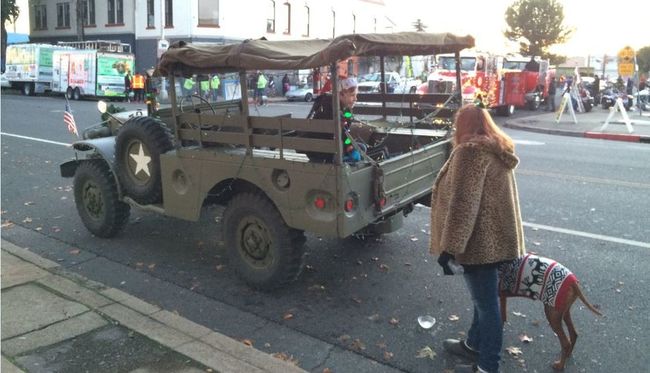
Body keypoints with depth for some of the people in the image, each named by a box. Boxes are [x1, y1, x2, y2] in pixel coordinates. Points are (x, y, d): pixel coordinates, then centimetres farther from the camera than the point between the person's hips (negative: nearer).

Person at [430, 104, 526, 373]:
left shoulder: (471, 151, -18)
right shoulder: (498, 150, 12)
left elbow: (462, 204, -25)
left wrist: (449, 247, -24)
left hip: (481, 241, -9)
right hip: (496, 237, 9)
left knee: (486, 303, 3)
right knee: (484, 298, 22)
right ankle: (474, 344, 40)